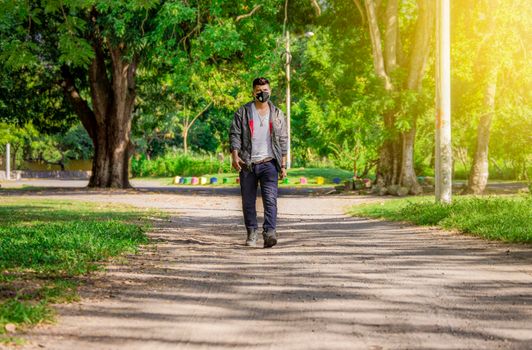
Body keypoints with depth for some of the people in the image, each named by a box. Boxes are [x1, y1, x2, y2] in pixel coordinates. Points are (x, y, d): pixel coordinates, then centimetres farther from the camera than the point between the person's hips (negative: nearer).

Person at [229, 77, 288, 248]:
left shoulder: (277, 114, 10)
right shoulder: (243, 112, 5)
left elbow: (283, 141, 13)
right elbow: (235, 134, 1)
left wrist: (283, 165, 9)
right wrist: (235, 155, -14)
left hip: (269, 163, 0)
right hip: (247, 164, 0)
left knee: (270, 199, -15)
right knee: (248, 201, 7)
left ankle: (269, 233, -23)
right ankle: (251, 233, 19)